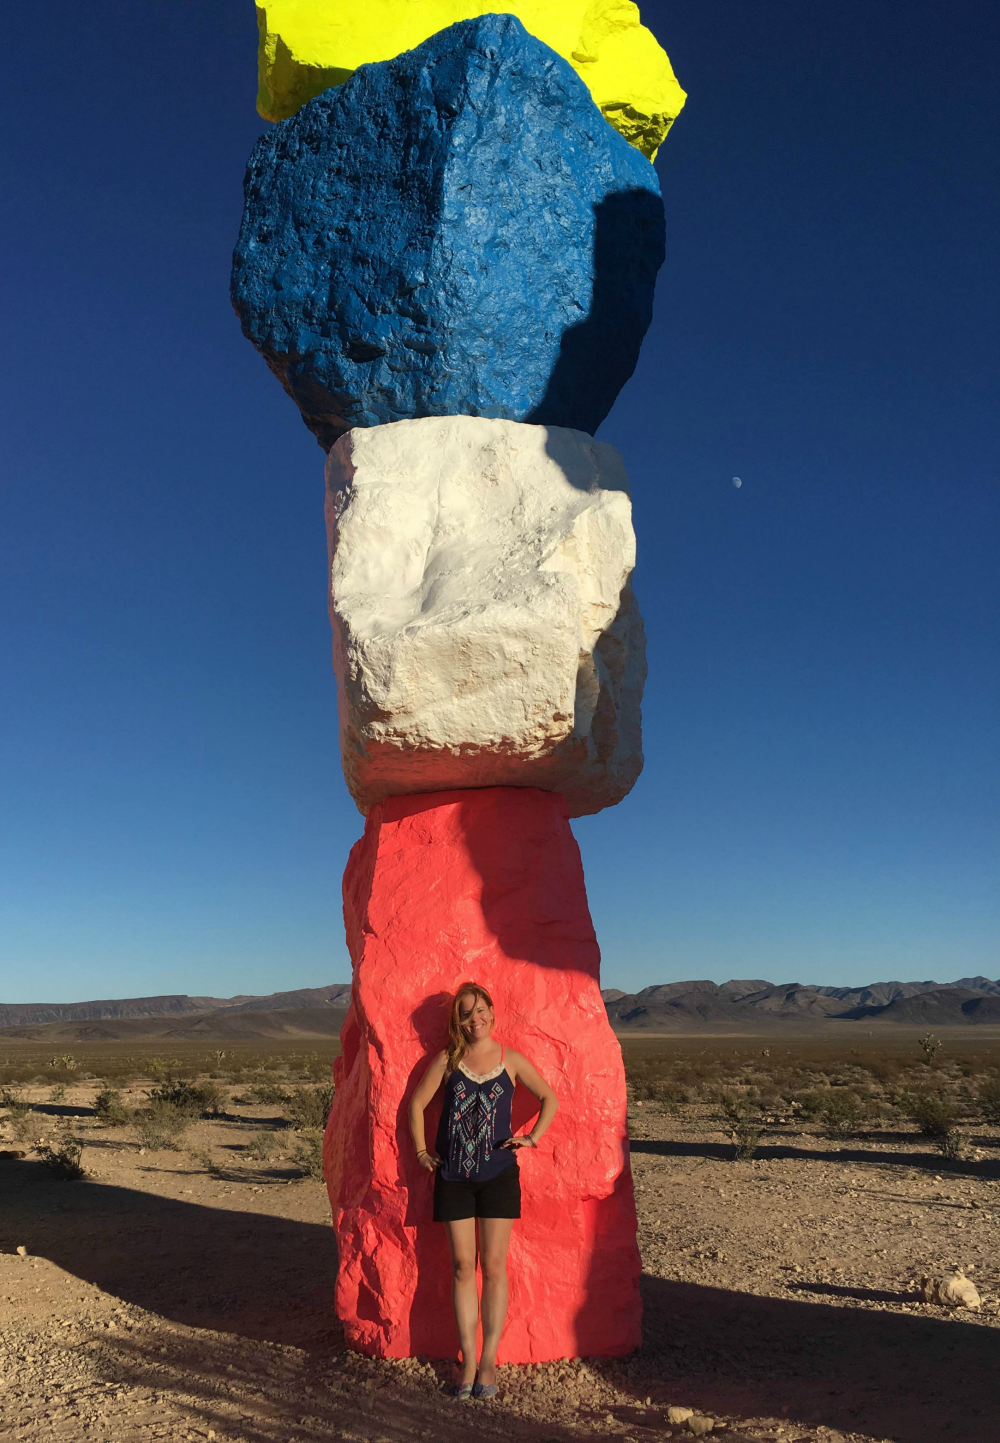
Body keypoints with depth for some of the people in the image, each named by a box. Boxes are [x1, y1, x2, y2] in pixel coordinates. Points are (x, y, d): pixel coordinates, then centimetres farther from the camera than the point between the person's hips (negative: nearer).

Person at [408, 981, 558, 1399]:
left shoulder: (511, 1060, 1)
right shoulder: (447, 1059, 1)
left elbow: (550, 1099, 10)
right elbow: (417, 1104, 8)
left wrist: (532, 1137, 0)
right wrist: (422, 1151, 4)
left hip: (498, 1174, -1)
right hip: (453, 1176, 1)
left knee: (493, 1266, 1)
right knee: (462, 1267, 4)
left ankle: (489, 1361, 12)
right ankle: (468, 1362, 13)